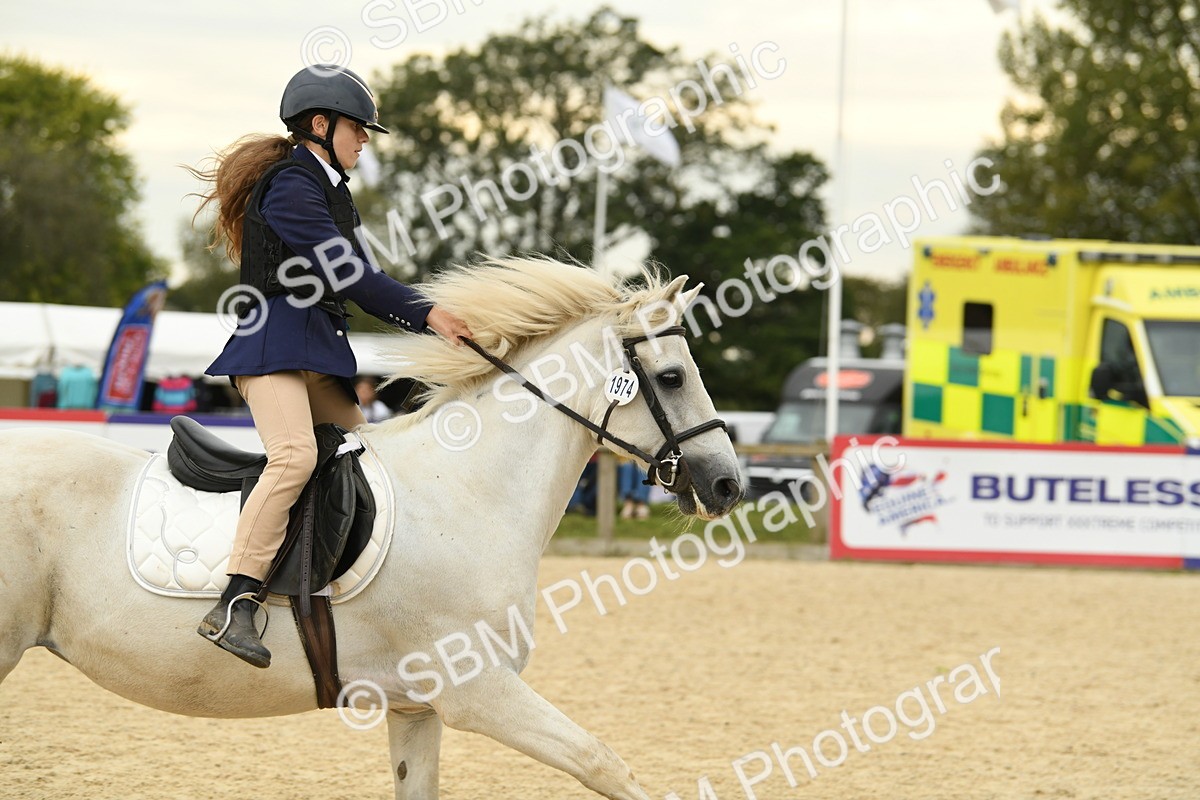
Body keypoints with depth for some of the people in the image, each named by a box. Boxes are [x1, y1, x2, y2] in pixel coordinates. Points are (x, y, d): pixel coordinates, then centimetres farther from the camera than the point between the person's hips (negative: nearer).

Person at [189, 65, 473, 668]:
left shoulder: (328, 189, 21)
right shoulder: (290, 187, -10)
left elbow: (357, 281, 19)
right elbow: (347, 273, -17)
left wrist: (432, 323, 8)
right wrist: (427, 315, -15)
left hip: (318, 351, 11)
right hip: (272, 342, -11)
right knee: (296, 454, -29)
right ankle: (234, 607, -36)